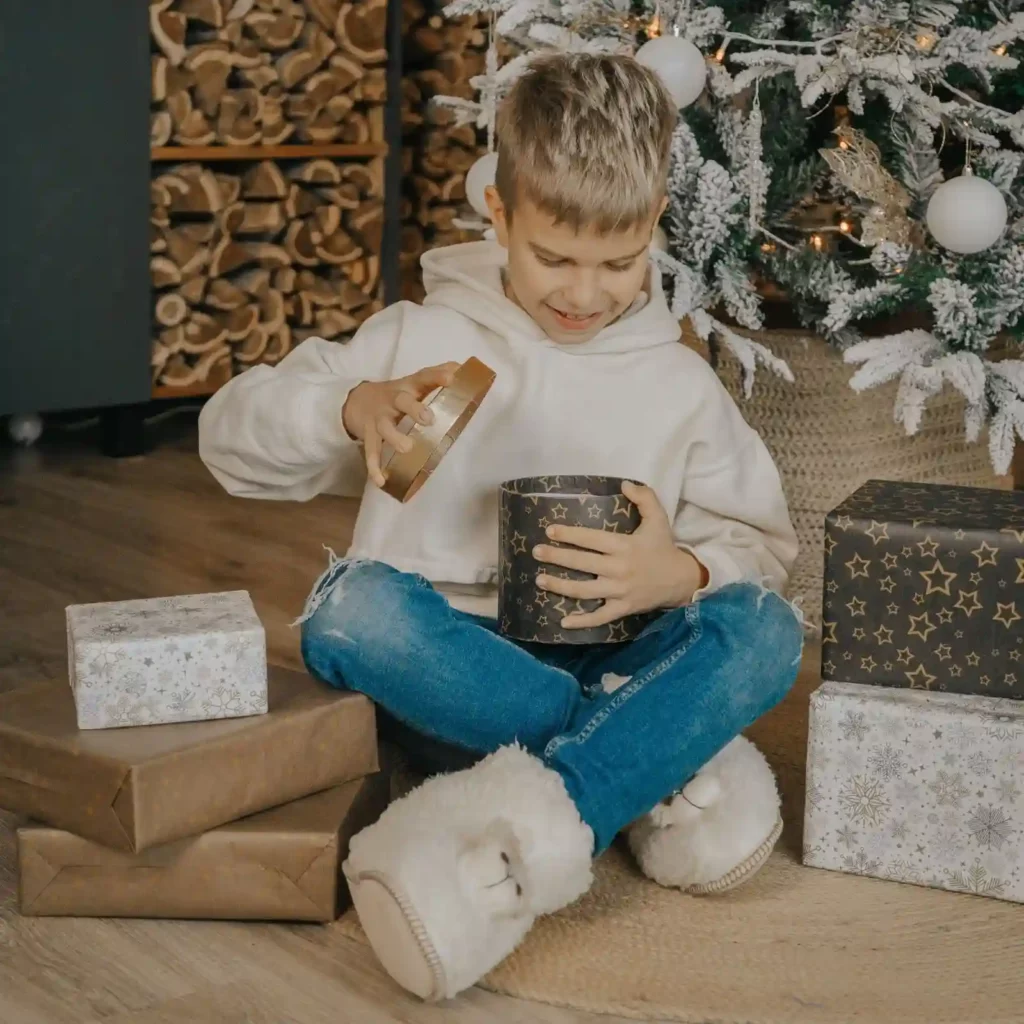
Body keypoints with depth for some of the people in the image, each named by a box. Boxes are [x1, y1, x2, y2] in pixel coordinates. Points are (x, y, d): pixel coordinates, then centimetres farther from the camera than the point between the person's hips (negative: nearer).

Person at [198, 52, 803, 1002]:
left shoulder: (679, 384, 8)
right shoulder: (421, 338, 4)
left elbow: (762, 547, 7)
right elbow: (230, 436, 1)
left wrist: (685, 571, -17)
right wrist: (352, 408, -21)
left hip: (609, 665, 1)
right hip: (445, 666, -1)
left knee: (764, 629, -26)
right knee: (353, 604, -33)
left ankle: (531, 819, -41)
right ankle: (660, 759, -26)